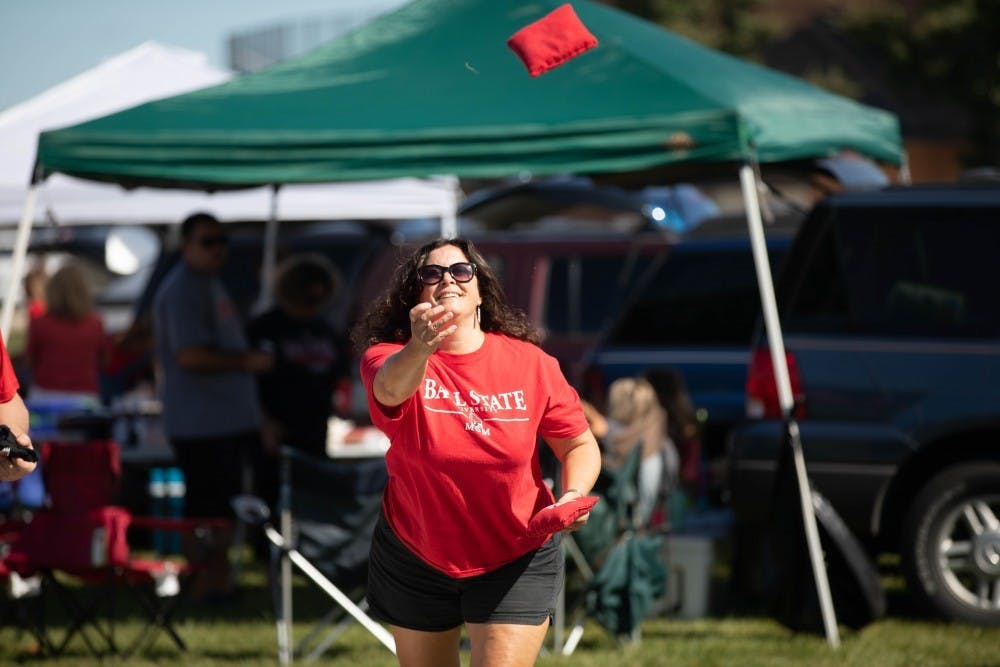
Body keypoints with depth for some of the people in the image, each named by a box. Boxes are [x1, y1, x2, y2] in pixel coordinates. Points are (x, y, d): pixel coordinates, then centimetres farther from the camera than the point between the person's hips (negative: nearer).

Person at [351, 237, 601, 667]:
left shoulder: (531, 363, -9)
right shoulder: (390, 358, -14)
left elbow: (580, 444, 1)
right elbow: (391, 387, -40)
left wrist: (573, 494, -21)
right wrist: (420, 347, -63)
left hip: (516, 563, -1)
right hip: (414, 561, 1)